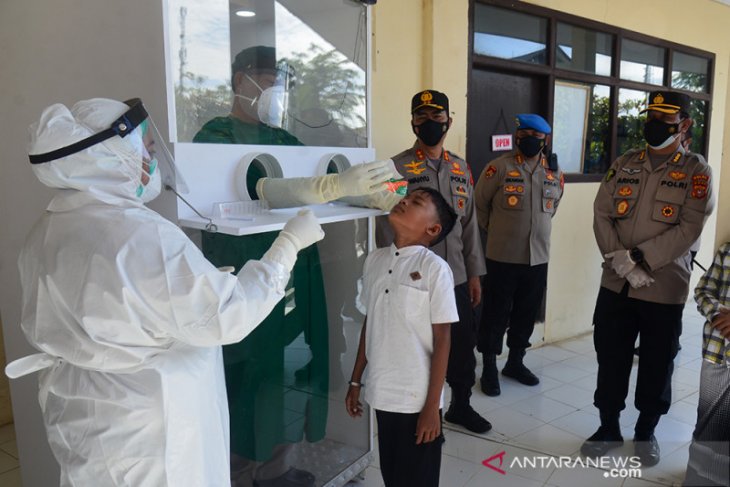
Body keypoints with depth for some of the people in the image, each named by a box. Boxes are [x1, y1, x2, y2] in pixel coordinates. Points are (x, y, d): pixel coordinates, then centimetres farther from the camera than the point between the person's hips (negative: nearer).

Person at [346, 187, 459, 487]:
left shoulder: (435, 269, -14)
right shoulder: (375, 260, 2)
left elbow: (442, 340, -12)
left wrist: (432, 406, -12)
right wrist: (356, 381, 13)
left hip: (417, 398, -5)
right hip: (382, 393, 5)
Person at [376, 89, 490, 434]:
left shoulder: (461, 169, 9)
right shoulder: (398, 169, -8)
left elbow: (469, 224, 12)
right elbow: (387, 230, -8)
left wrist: (474, 274, 10)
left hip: (456, 278, 5)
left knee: (464, 344, 17)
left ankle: (460, 405, 40)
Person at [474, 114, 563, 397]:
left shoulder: (555, 173, 5)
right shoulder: (500, 167, -9)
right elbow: (479, 203, -1)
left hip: (538, 257, 5)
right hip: (502, 257, -4)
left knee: (526, 314, 15)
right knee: (496, 315, 4)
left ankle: (515, 362, 33)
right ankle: (489, 369, 18)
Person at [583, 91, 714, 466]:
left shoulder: (696, 171, -2)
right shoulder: (624, 164, 8)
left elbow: (689, 228, -13)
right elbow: (601, 214, 0)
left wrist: (638, 259, -19)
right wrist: (621, 261, -13)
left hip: (664, 287, -2)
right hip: (615, 283, 3)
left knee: (657, 363, 11)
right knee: (610, 357, 11)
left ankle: (646, 431, 31)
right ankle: (609, 427, 29)